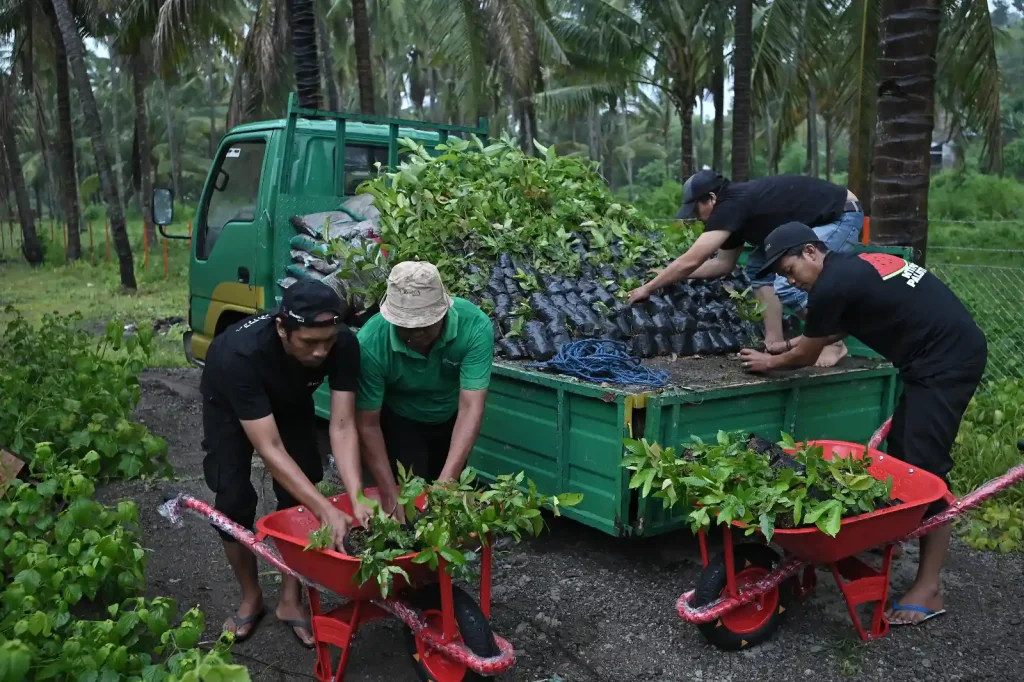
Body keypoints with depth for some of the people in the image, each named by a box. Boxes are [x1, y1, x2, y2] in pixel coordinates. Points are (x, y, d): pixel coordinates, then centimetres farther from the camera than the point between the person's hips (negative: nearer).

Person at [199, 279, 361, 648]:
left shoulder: (344, 344, -36)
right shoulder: (240, 354, -45)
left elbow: (342, 425, -33)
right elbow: (270, 450, -45)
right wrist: (327, 510, -50)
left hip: (291, 401, 3)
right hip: (230, 405, -3)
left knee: (299, 498, -5)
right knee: (234, 500, -10)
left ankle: (290, 600, 12)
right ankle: (251, 598, 13)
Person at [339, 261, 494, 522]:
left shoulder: (475, 326, -35)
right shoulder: (371, 342, -34)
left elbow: (471, 408, -36)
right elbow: (368, 424, -26)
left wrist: (446, 482, -43)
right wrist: (390, 495, -29)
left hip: (451, 418, 2)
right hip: (400, 421, -1)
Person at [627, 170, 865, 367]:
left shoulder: (732, 206, -22)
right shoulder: (737, 207, 7)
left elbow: (691, 261, -21)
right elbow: (724, 263, 17)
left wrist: (648, 288, -11)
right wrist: (670, 275, 13)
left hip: (843, 216, -10)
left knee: (787, 284, -21)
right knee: (759, 266, 10)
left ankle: (832, 343, -3)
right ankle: (775, 340, 8)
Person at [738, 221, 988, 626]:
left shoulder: (832, 285, -15)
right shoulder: (855, 267, 14)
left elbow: (805, 358, -2)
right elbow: (840, 330, 30)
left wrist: (769, 363, 15)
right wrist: (798, 342, 27)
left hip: (947, 362, -10)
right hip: (948, 354, 10)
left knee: (924, 468, -10)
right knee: (899, 452, 15)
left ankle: (929, 589, -4)